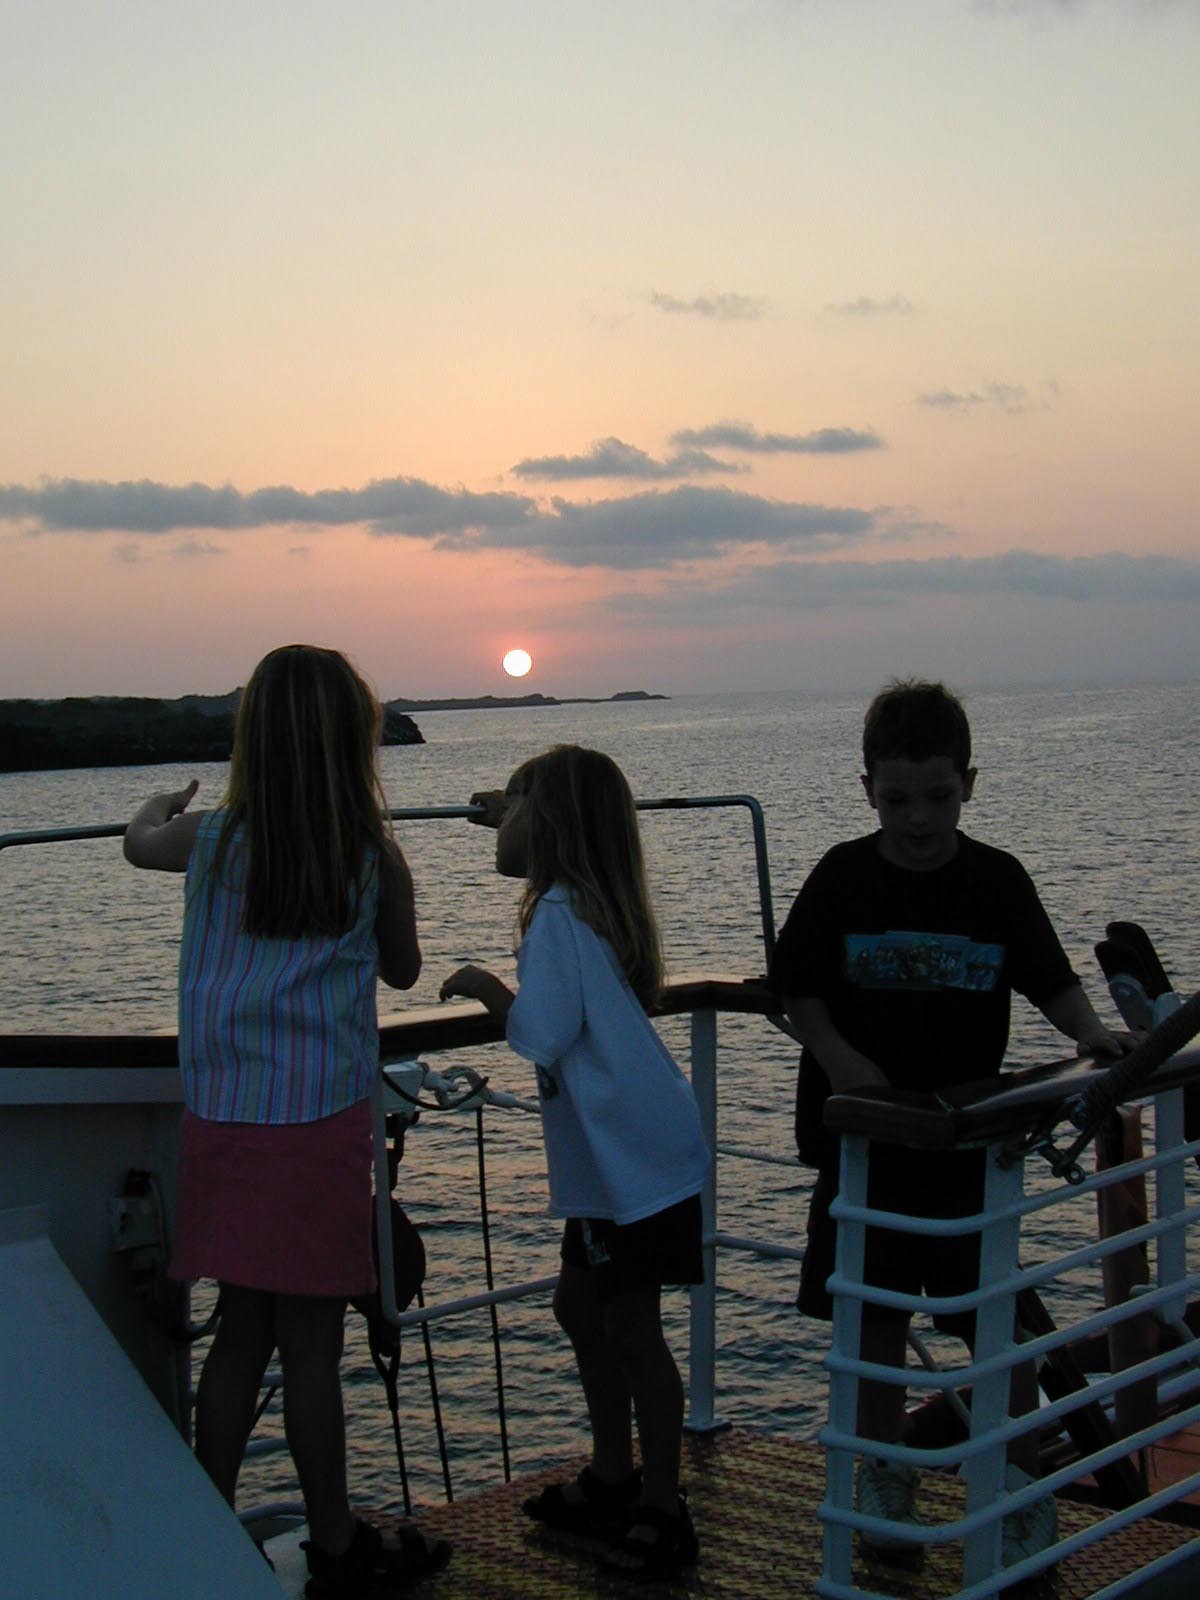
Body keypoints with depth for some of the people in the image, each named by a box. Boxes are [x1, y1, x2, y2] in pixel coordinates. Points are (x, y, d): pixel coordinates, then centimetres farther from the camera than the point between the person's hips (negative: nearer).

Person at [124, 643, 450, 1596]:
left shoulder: (214, 841, -1)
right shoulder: (375, 857, -8)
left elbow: (140, 843, 23)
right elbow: (403, 970, 10)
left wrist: (166, 805, 45)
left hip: (222, 1118, 4)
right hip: (320, 1124, -3)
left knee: (243, 1330, 15)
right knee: (311, 1343, 5)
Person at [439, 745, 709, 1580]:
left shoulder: (558, 913, -17)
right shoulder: (591, 904, 12)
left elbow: (543, 1035, -21)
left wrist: (486, 986, -5)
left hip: (633, 1153, -10)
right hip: (613, 1152, 10)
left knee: (629, 1323, -3)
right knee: (583, 1303, 19)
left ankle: (663, 1514, 6)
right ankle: (613, 1481, 31)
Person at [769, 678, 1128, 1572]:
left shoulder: (998, 880, -3)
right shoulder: (844, 877, -4)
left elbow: (1051, 980, 5)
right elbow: (796, 986, 1)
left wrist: (1088, 1031, -15)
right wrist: (838, 1056, -14)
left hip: (967, 1137, -1)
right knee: (876, 1318, 10)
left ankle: (1027, 1491, 18)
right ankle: (886, 1482, 26)